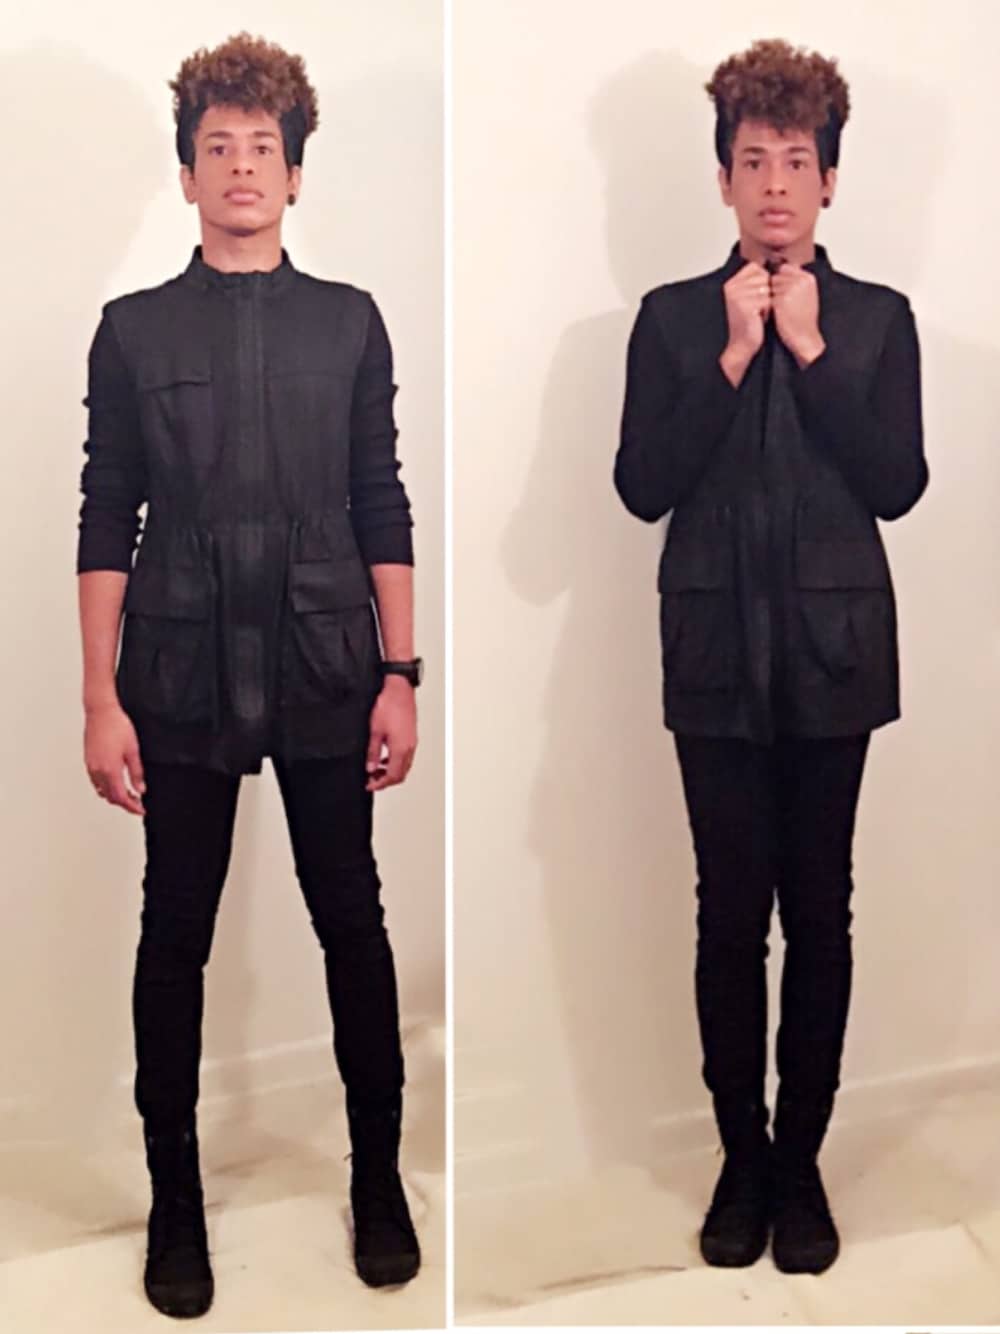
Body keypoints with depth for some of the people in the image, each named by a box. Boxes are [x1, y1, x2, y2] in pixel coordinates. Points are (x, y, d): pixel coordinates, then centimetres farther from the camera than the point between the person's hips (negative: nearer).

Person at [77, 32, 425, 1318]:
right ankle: (175, 1198, 23)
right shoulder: (135, 329, 4)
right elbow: (105, 524, 2)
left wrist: (400, 674, 0)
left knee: (353, 923, 6)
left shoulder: (349, 321, 6)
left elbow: (383, 511, 5)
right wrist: (101, 699, -3)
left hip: (325, 669, 1)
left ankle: (378, 1177, 24)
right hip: (182, 673, 0)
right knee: (175, 935, 7)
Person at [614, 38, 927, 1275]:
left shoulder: (877, 319, 6)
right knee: (731, 914, 4)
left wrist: (812, 350, -9)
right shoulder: (672, 318, 5)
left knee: (820, 914, 6)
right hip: (718, 657, 0)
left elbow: (897, 484, -4)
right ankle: (741, 1158, 20)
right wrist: (733, 359, -12)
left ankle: (800, 1163, 20)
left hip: (833, 653, 0)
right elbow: (643, 487, -5)